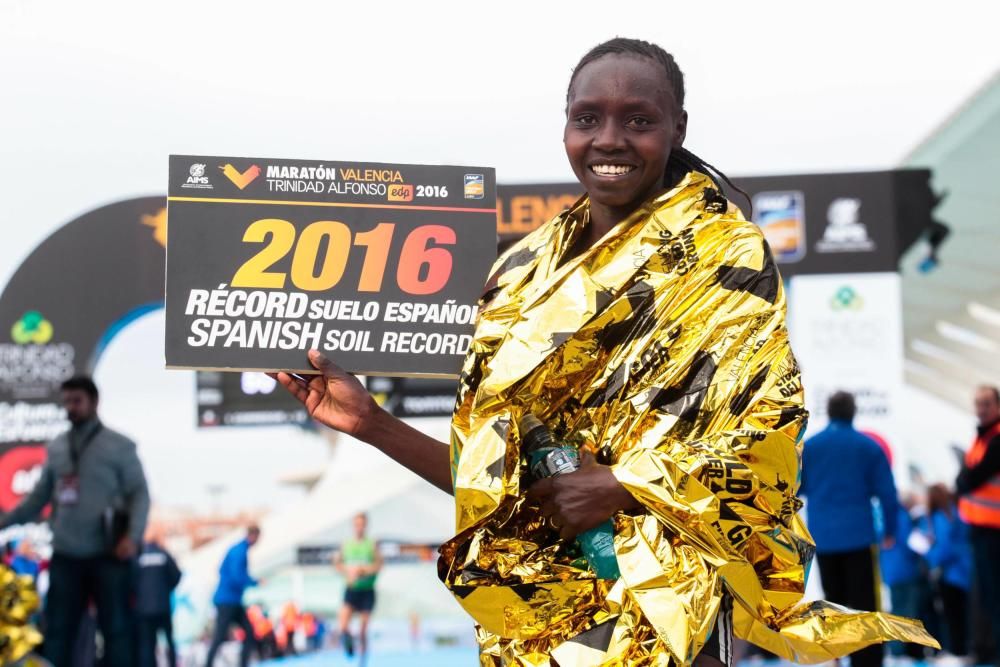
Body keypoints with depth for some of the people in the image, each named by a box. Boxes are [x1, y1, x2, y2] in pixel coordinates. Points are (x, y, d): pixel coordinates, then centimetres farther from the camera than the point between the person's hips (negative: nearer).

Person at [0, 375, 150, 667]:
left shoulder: (119, 446, 1)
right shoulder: (55, 448, 13)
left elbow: (139, 493, -3)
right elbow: (39, 497, 17)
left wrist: (133, 535, -18)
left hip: (108, 555, -4)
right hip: (65, 556, 4)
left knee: (116, 629, 2)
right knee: (56, 632, 5)